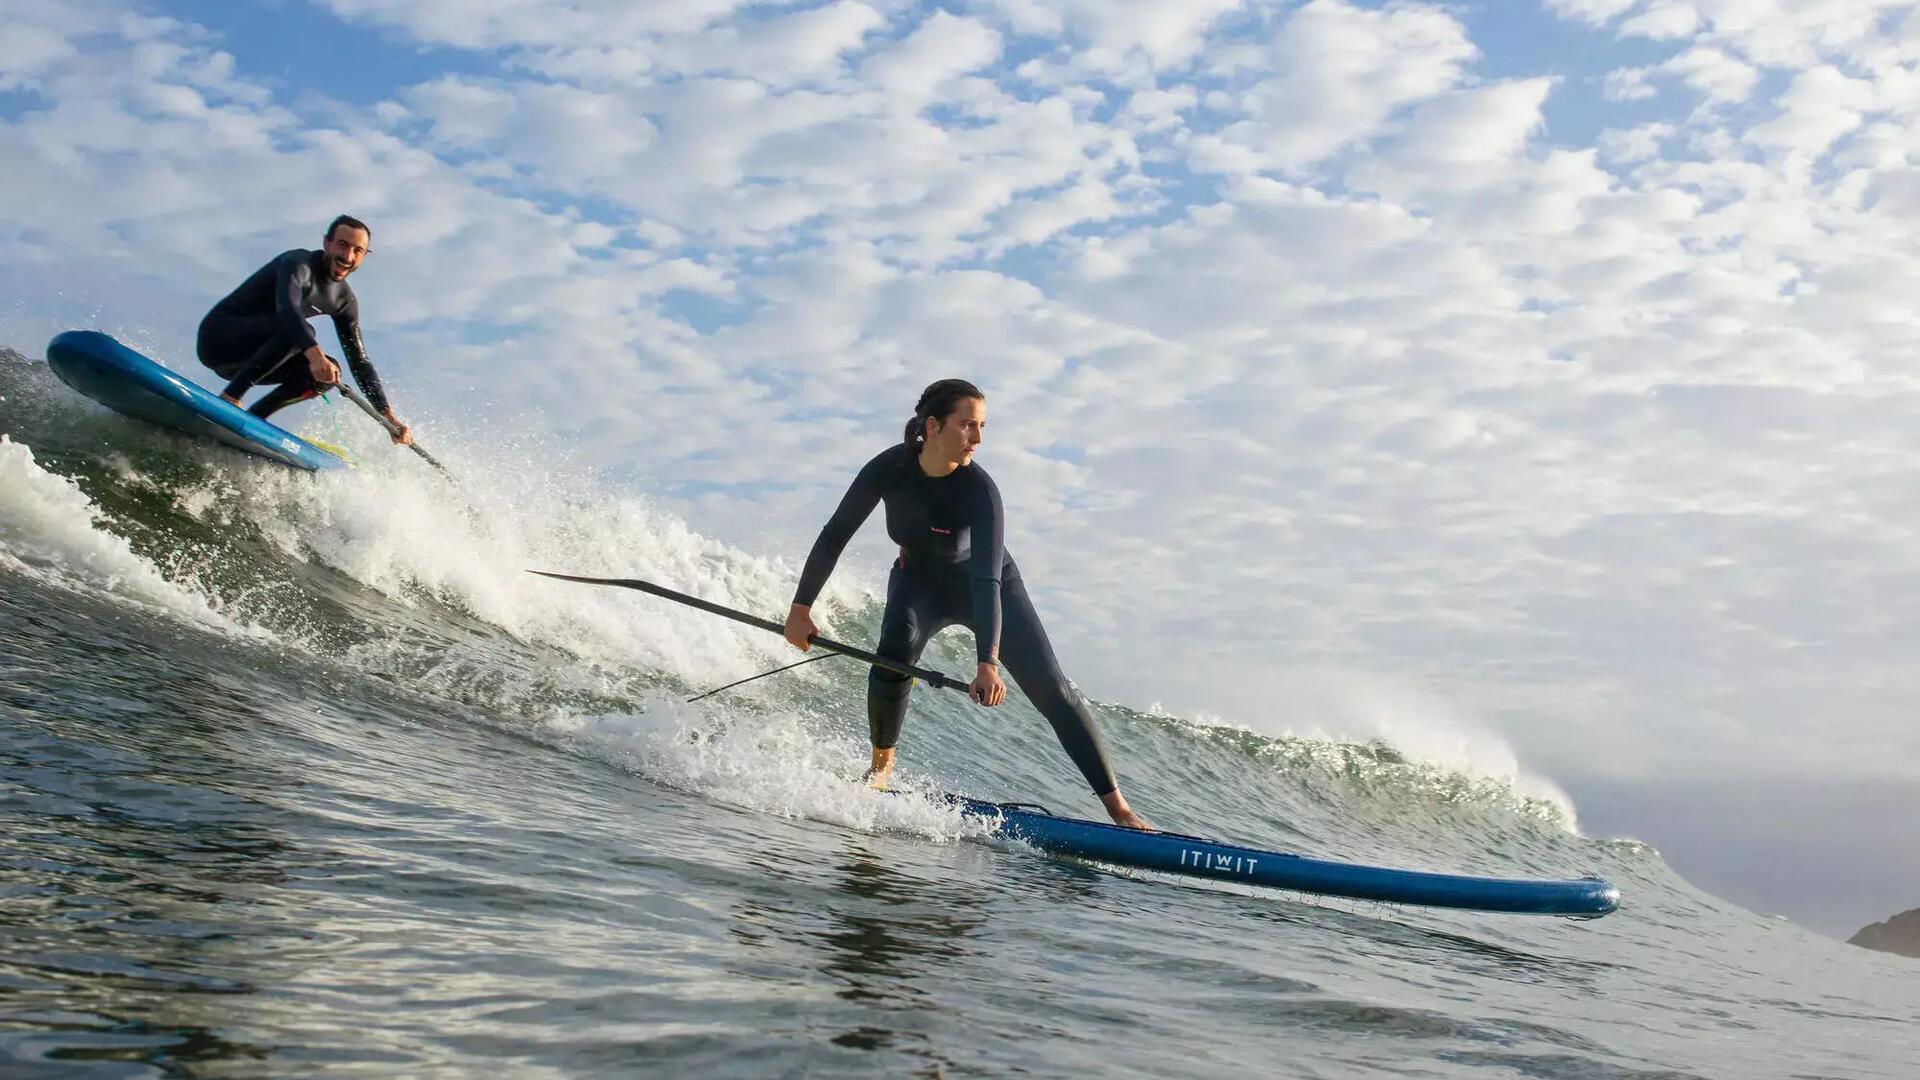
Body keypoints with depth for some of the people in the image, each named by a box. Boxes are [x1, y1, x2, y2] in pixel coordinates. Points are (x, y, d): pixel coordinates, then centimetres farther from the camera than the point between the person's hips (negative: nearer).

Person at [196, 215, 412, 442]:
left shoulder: (344, 300, 5)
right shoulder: (299, 263, -17)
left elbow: (360, 362, 7)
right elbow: (287, 307, -38)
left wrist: (390, 417, -1)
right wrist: (315, 355, -55)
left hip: (246, 357, 8)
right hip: (217, 337, -8)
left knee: (327, 373, -7)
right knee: (297, 331, -30)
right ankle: (229, 397, -27)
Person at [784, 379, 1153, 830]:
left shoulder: (979, 489, -33)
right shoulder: (890, 468, -25)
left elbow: (986, 580, -41)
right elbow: (835, 537, -14)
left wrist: (988, 664, -52)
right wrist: (801, 607, -15)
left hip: (989, 588, -1)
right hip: (919, 584, 2)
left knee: (1052, 691, -11)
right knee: (893, 661, -28)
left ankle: (1117, 805, -7)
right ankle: (881, 765, -2)